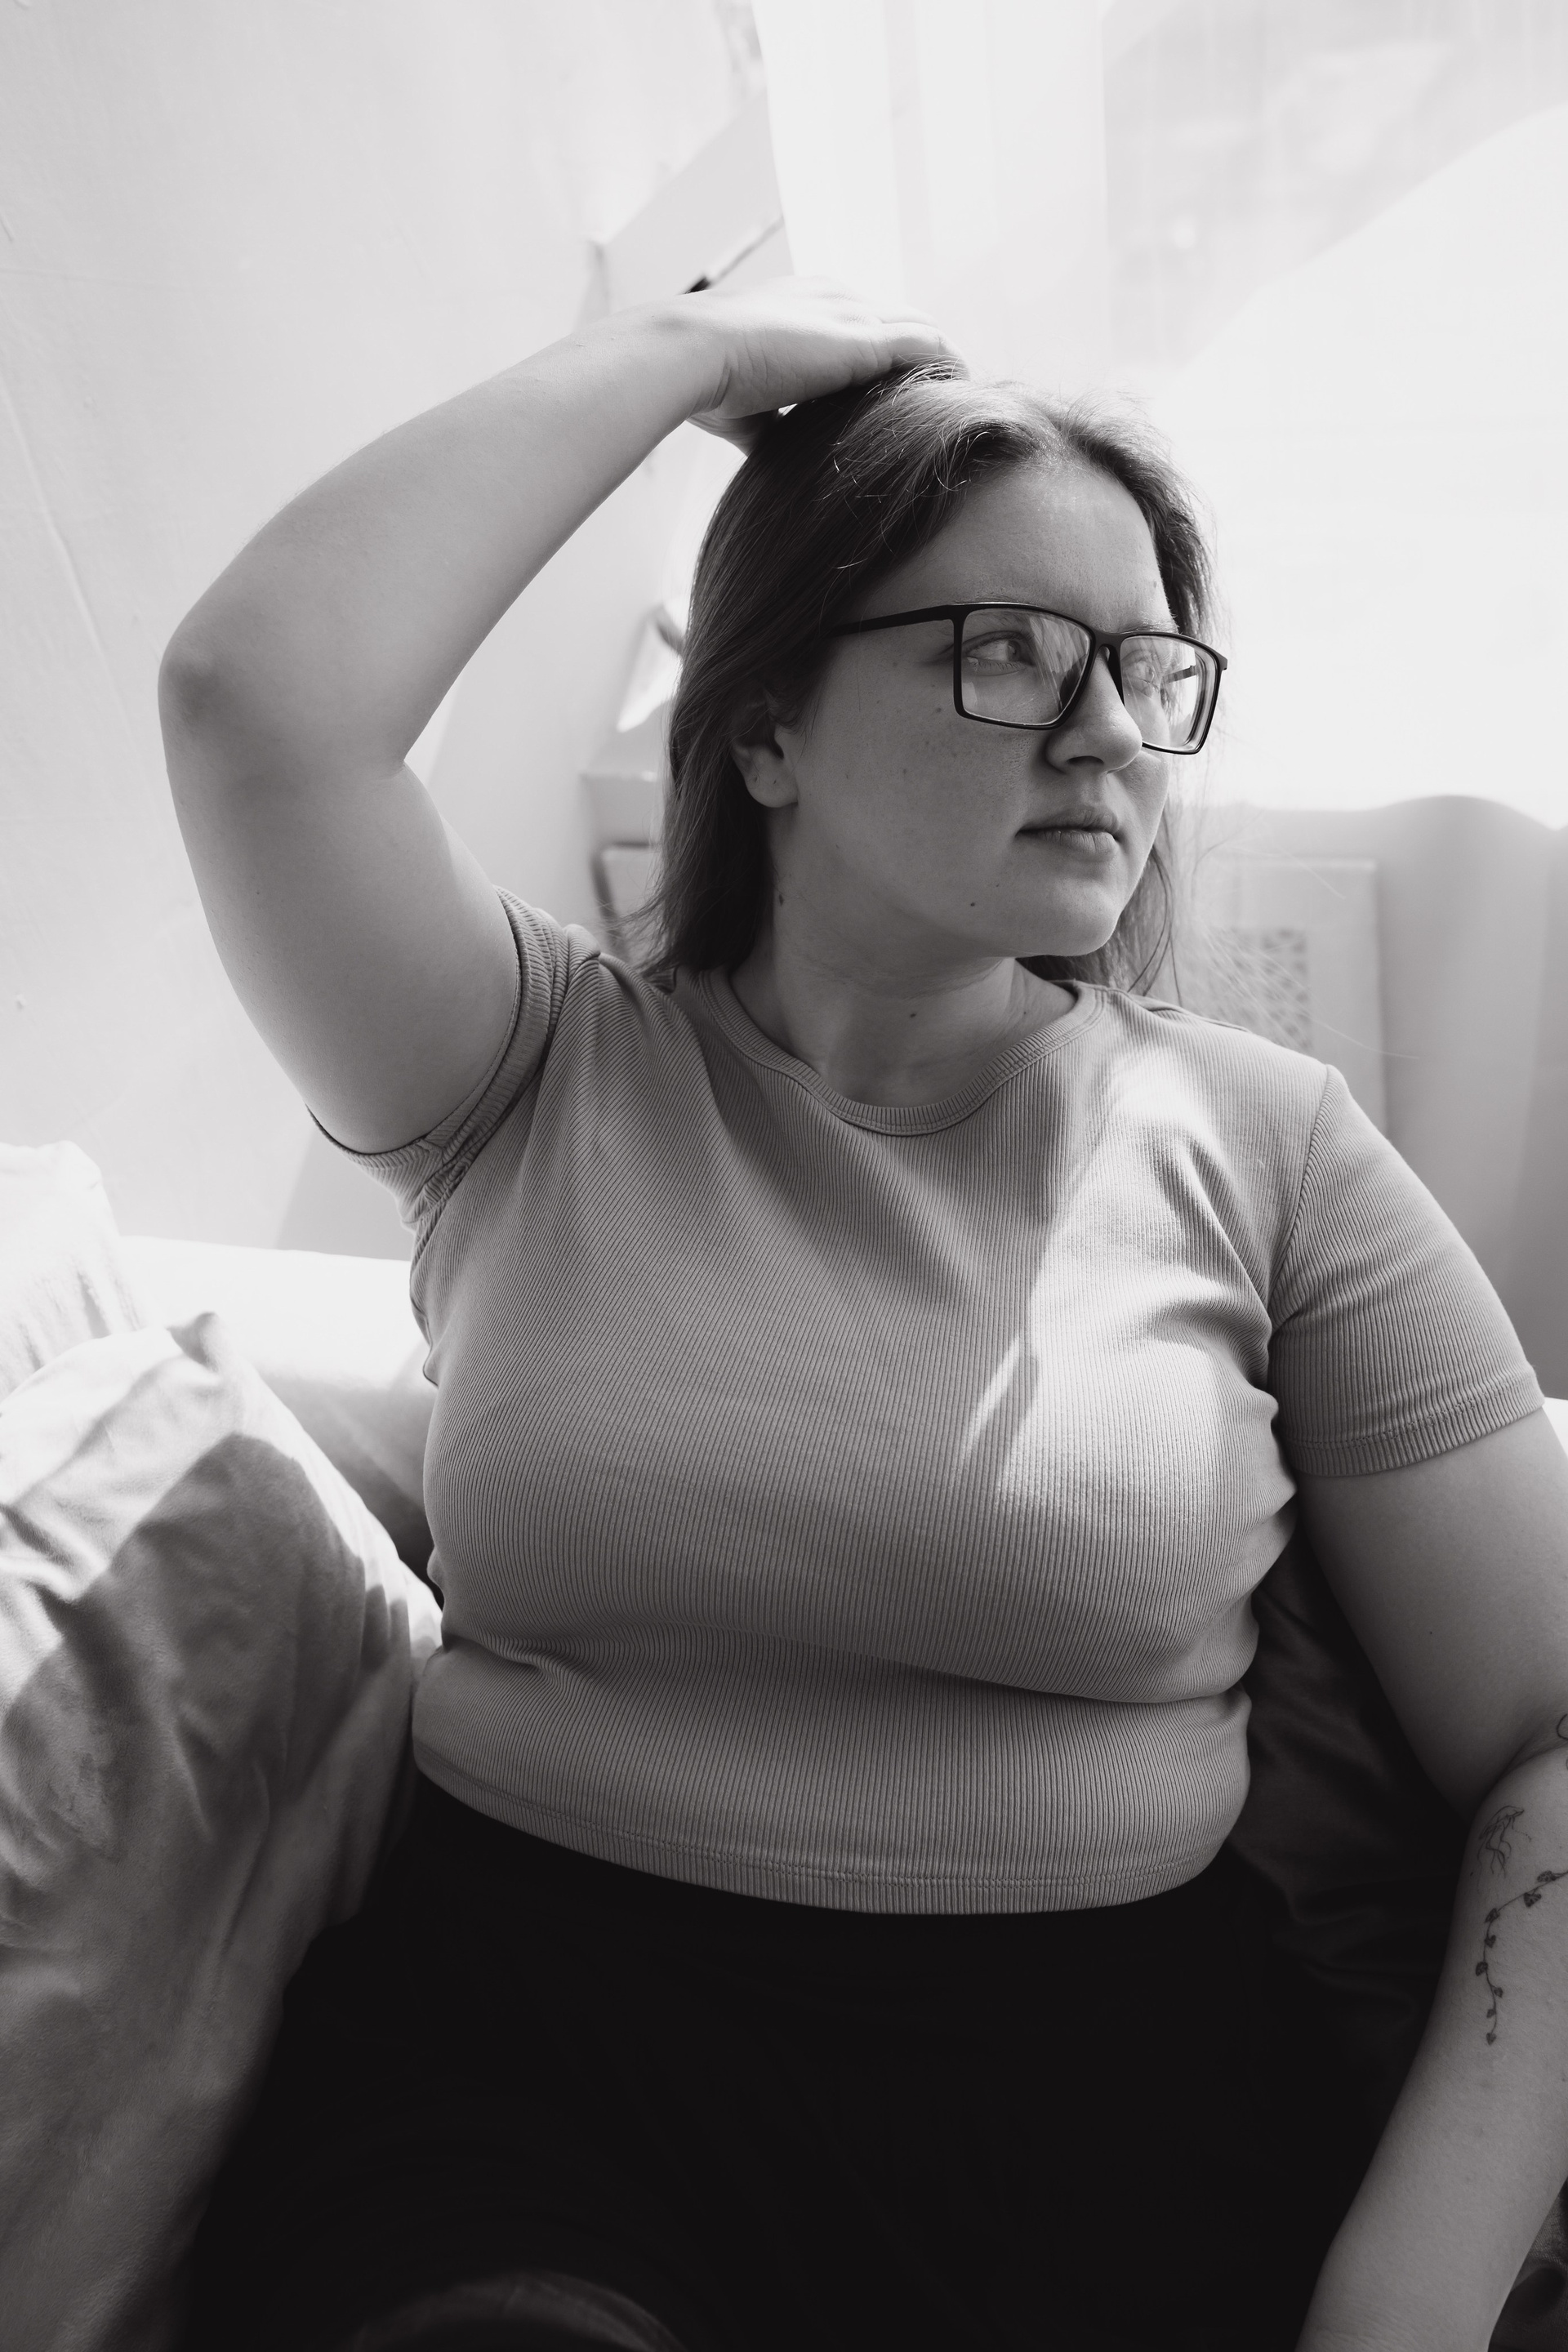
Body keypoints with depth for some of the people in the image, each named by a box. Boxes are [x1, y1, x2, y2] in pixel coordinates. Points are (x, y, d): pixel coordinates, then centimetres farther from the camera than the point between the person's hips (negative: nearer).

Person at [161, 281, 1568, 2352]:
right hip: (520, 2037, -1)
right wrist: (692, 349, -5)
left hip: (1100, 2058, 2)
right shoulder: (546, 1078, 1)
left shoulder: (1260, 1143, 1)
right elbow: (255, 699, -17)